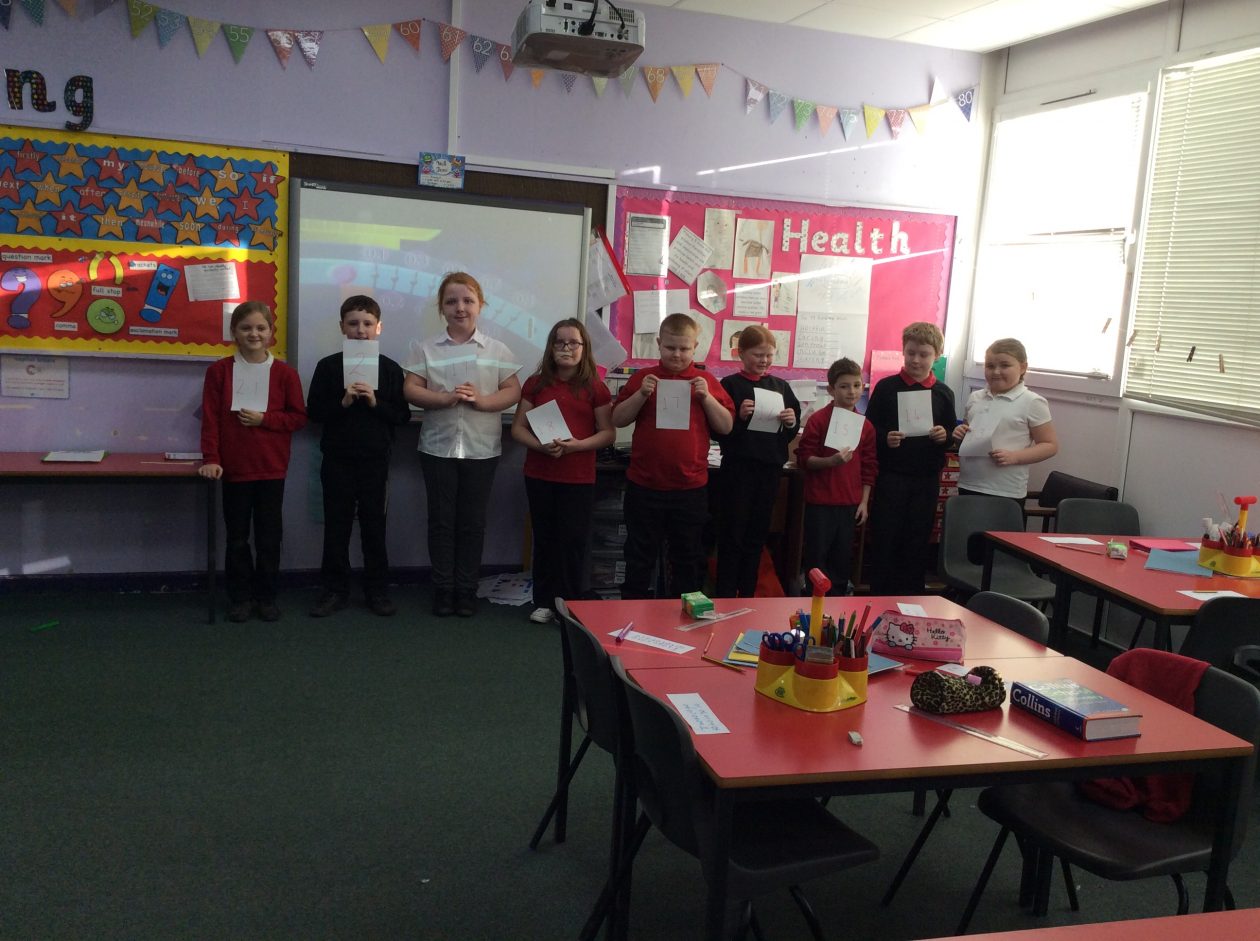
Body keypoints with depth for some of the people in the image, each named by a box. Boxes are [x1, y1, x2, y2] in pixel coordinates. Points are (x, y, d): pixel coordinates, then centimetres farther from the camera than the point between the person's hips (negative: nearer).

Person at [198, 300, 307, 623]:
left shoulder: (285, 373, -1)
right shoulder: (219, 371, -1)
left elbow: (298, 417, 0)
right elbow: (210, 418, -3)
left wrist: (264, 419, -14)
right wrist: (211, 459, -10)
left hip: (272, 468, 0)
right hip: (233, 467, 0)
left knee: (269, 537, 9)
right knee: (237, 538, 10)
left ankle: (266, 596, 22)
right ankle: (240, 597, 22)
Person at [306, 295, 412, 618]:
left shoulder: (390, 369, 1)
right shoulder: (328, 366, 1)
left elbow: (403, 415, -1)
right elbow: (313, 411, -1)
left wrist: (376, 402, -16)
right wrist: (343, 402, -16)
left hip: (375, 460, 0)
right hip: (337, 459, 0)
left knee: (374, 525, 8)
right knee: (336, 526, 7)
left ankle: (377, 590, 18)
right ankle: (334, 589, 17)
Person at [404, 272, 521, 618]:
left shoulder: (496, 350, 2)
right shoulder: (428, 348, 2)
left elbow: (513, 391, -1)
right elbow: (410, 390, -4)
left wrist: (481, 400, -18)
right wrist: (446, 398, -20)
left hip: (481, 448, 0)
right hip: (438, 446, 0)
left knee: (472, 521, 8)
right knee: (441, 519, 6)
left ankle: (466, 590, 18)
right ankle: (443, 590, 16)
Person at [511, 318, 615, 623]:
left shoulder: (595, 388, 0)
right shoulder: (536, 383, 4)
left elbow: (608, 433, 0)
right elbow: (518, 428, 4)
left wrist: (577, 445, -16)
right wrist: (541, 445, -15)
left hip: (579, 478, -2)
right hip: (539, 476, 2)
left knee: (573, 541, 2)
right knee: (544, 538, 8)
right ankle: (544, 602, 18)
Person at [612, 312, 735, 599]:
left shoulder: (706, 381, 3)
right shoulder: (643, 377, 2)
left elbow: (726, 426, 0)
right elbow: (618, 420, 0)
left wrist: (706, 397, -13)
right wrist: (641, 394, -14)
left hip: (690, 487, 0)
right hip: (645, 485, 0)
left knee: (688, 557, 13)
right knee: (640, 554, 11)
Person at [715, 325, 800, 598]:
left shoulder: (780, 386, 9)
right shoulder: (730, 385, -3)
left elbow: (791, 433, 12)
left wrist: (791, 422, -8)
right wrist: (739, 417, -22)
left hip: (770, 467, 4)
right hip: (738, 466, -4)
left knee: (757, 534, 12)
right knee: (733, 533, 2)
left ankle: (747, 595, 23)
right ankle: (725, 595, 10)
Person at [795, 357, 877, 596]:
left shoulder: (866, 425, 6)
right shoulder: (818, 419, -7)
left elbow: (869, 467, 10)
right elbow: (804, 459, -8)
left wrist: (864, 501, 5)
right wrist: (831, 461, -23)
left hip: (850, 503, 4)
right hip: (820, 502, -4)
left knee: (843, 558, 10)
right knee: (816, 558, 3)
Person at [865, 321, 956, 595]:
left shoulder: (943, 393, 6)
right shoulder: (886, 387, -1)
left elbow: (953, 436, 11)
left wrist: (945, 436, -10)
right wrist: (885, 439, -20)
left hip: (927, 479, 2)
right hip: (890, 477, -2)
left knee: (918, 542, 9)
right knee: (884, 538, 2)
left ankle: (911, 598, 21)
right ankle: (880, 598, 14)